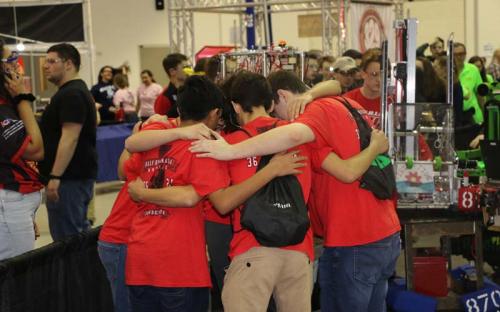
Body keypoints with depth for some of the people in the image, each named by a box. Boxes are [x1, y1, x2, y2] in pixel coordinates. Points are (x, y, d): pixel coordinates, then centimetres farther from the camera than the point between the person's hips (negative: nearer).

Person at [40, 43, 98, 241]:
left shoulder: (71, 94, -15)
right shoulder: (73, 91, 18)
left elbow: (69, 137, -23)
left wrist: (55, 176, -25)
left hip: (70, 178, -11)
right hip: (77, 175, 11)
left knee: (66, 237, -7)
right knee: (79, 233, 15)